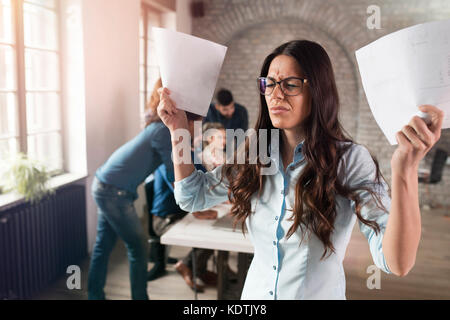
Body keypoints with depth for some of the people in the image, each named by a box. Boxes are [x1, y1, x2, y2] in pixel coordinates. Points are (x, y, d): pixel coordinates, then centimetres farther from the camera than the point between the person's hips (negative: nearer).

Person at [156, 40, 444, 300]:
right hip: (255, 292, 4)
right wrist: (178, 128, -9)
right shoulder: (255, 158, -7)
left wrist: (406, 169, -43)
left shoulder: (350, 160, -20)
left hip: (320, 293, -3)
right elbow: (192, 196, -1)